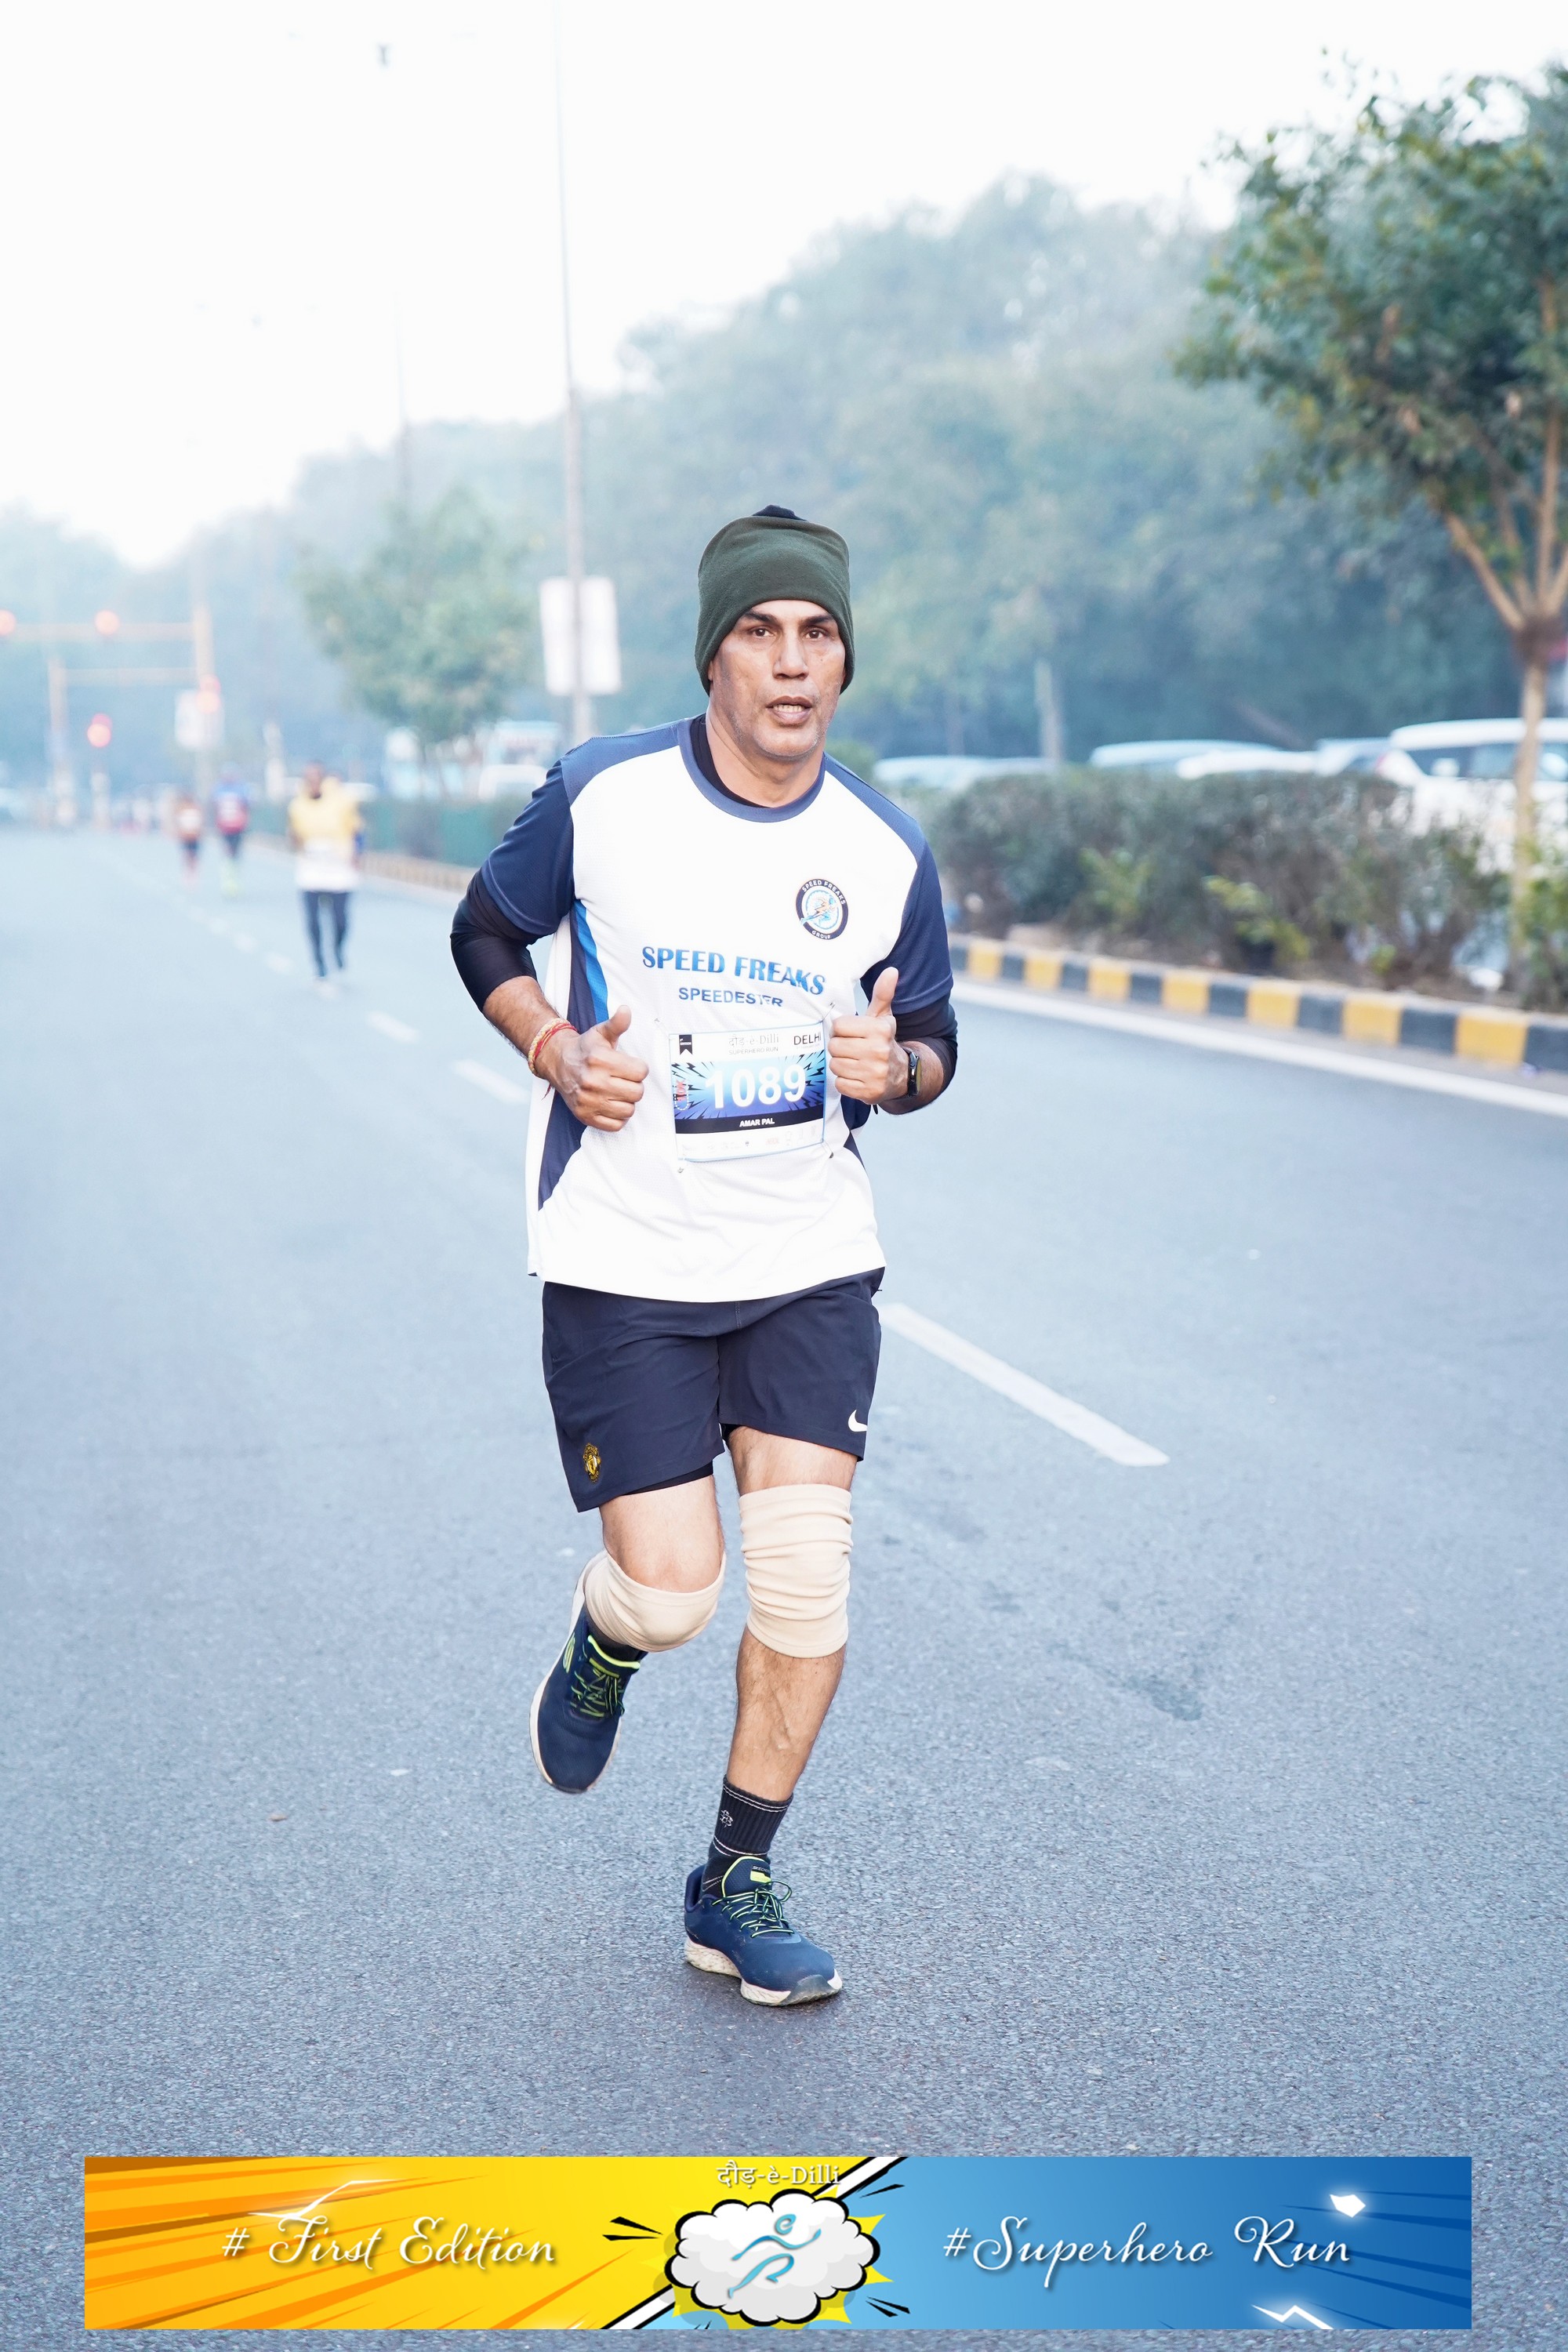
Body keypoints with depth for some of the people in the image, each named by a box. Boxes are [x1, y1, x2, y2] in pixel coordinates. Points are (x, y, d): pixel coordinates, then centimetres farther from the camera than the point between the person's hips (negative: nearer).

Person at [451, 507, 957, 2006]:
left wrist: (895, 1067, -14)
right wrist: (556, 1048, -10)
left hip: (810, 1262, 2)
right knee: (670, 1588, -6)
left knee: (806, 1582, -4)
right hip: (623, 1257, -2)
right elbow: (485, 935, 8)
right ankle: (603, 1643, 34)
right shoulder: (599, 797, -7)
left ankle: (736, 1886, 17)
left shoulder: (885, 852, -1)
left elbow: (931, 1042, 11)